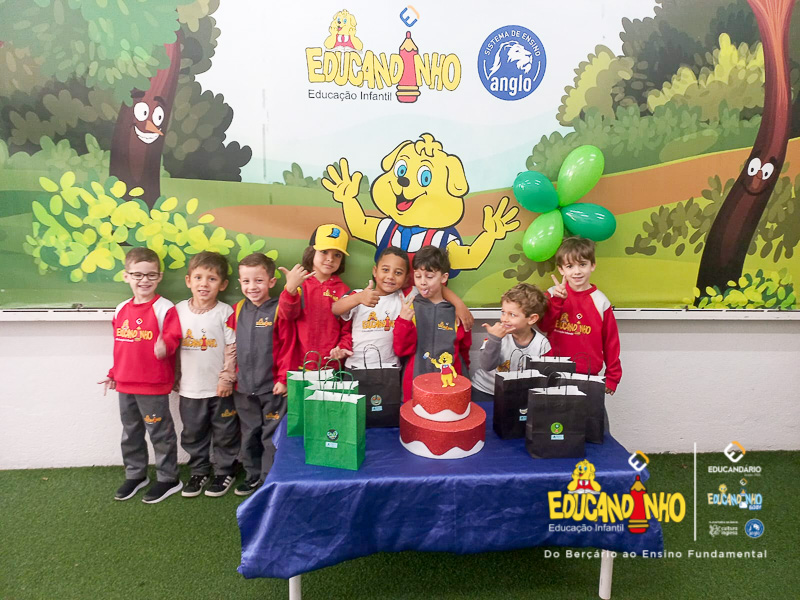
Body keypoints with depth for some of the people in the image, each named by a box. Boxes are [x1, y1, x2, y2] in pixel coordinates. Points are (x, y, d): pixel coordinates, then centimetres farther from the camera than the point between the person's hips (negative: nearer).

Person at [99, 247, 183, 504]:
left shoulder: (165, 308, -13)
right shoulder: (121, 310, 8)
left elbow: (172, 338, -18)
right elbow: (119, 346, 16)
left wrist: (165, 347, -40)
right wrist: (113, 374, 19)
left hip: (154, 385, -7)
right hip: (125, 385, 7)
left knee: (160, 433, 6)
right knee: (130, 433, 20)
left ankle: (168, 479, 22)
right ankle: (135, 475, 38)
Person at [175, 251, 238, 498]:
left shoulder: (225, 312, -11)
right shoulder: (179, 311, -1)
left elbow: (233, 348, -9)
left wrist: (227, 378, -12)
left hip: (220, 388, -3)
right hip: (190, 388, 3)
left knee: (224, 434, 11)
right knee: (193, 434, 17)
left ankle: (224, 471, 30)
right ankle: (199, 472, 35)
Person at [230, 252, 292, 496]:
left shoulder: (278, 311, -11)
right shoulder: (238, 310, 4)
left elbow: (287, 347, -11)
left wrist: (283, 378, -12)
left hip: (272, 387, -5)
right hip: (244, 387, 5)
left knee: (271, 435, 7)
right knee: (249, 434, 18)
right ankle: (252, 475, 35)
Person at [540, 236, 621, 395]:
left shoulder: (600, 301, -1)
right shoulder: (553, 294, 0)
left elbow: (611, 341, 4)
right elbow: (542, 326, -11)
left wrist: (612, 377, 6)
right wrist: (557, 300, -20)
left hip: (588, 375, 0)